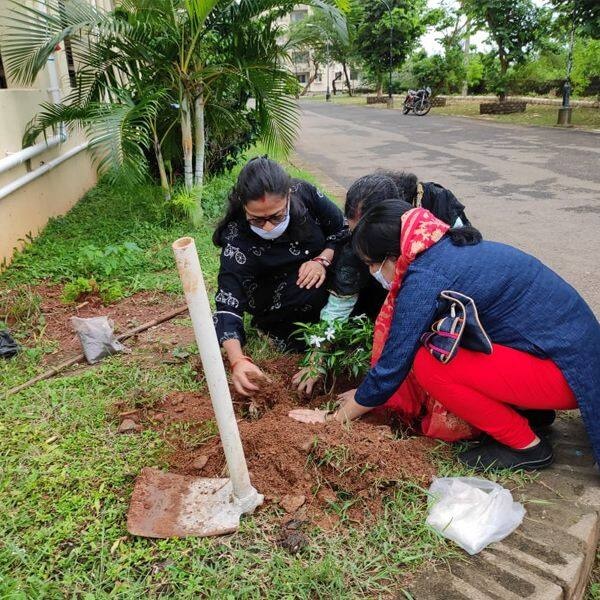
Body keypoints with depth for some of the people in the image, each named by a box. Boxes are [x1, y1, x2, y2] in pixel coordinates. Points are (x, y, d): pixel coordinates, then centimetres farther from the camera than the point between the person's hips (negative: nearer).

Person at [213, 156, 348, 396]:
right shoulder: (237, 241, -30)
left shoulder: (304, 194, -21)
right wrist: (237, 360, -46)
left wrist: (323, 259, -24)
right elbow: (228, 305, -32)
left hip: (322, 278, 5)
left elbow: (343, 228, -6)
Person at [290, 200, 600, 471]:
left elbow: (393, 364, -14)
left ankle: (527, 446, -1)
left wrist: (337, 417, 1)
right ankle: (528, 410, 12)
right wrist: (369, 393, 23)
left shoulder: (426, 278, -22)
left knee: (429, 363, -20)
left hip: (567, 370, -9)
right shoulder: (449, 248, 6)